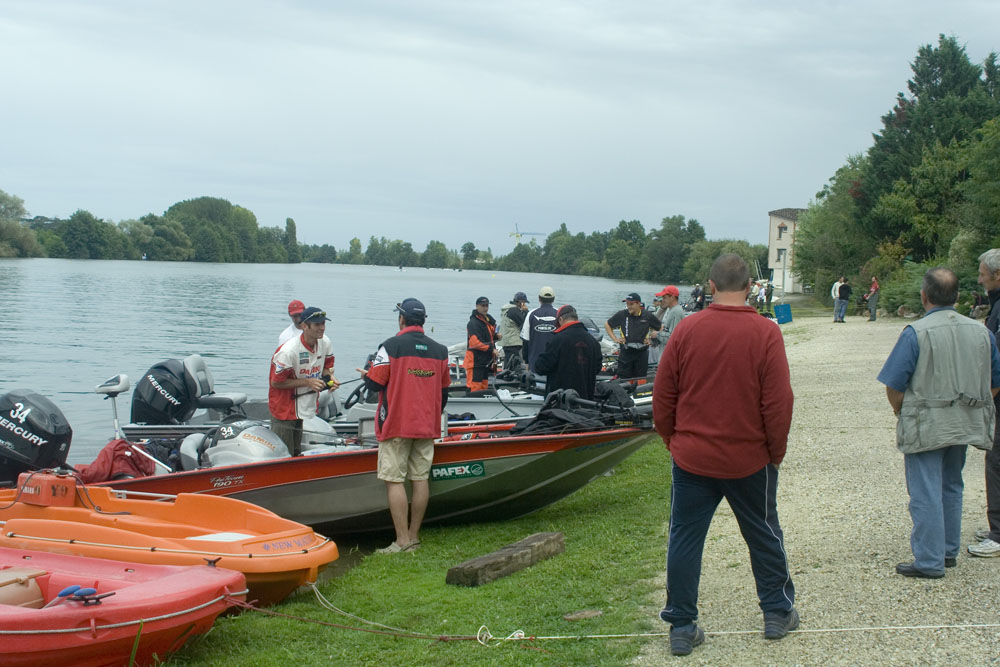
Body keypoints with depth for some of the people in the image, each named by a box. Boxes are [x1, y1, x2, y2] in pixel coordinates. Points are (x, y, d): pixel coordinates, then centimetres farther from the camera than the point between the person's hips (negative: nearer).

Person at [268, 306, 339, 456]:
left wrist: (329, 377, -9)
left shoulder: (325, 343, -4)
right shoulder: (288, 350, -25)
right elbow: (276, 382, -18)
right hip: (284, 409, -6)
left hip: (308, 405, 7)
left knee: (297, 453, 15)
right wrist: (307, 382, -22)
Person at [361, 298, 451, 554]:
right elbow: (444, 390, 15)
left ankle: (402, 540, -5)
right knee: (420, 479, 8)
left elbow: (375, 384, -9)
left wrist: (366, 375, 14)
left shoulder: (391, 346, -10)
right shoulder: (440, 350, 7)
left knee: (394, 480, -2)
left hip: (396, 425, -5)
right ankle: (414, 536, 14)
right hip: (427, 426, 5)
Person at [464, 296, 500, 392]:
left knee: (484, 387, 14)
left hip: (486, 361, 9)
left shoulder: (489, 320, 16)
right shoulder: (473, 323, -14)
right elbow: (475, 342, -22)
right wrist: (492, 349, -21)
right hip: (475, 360, -9)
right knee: (474, 387, -12)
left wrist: (496, 336, 6)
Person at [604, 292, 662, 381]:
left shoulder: (648, 316, 1)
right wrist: (615, 338, 5)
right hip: (625, 353, 0)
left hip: (642, 353, 0)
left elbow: (660, 327, 15)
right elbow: (607, 325, 13)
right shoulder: (621, 315, 0)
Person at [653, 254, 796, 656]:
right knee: (764, 536, 16)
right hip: (750, 459, 0)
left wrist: (672, 441, 13)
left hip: (691, 458, 1)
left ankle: (681, 626, 12)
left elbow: (662, 397, 0)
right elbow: (778, 403, -9)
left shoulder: (686, 329, -5)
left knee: (684, 540, 8)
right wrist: (776, 452, 4)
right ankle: (778, 613, 30)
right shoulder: (765, 333, -10)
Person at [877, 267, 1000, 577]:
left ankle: (929, 561, 4)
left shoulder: (916, 333, -15)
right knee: (951, 487, 20)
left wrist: (902, 413, 5)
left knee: (926, 493, 0)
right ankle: (949, 551, 29)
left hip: (926, 427, -6)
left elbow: (894, 387, -14)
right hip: (965, 425, 6)